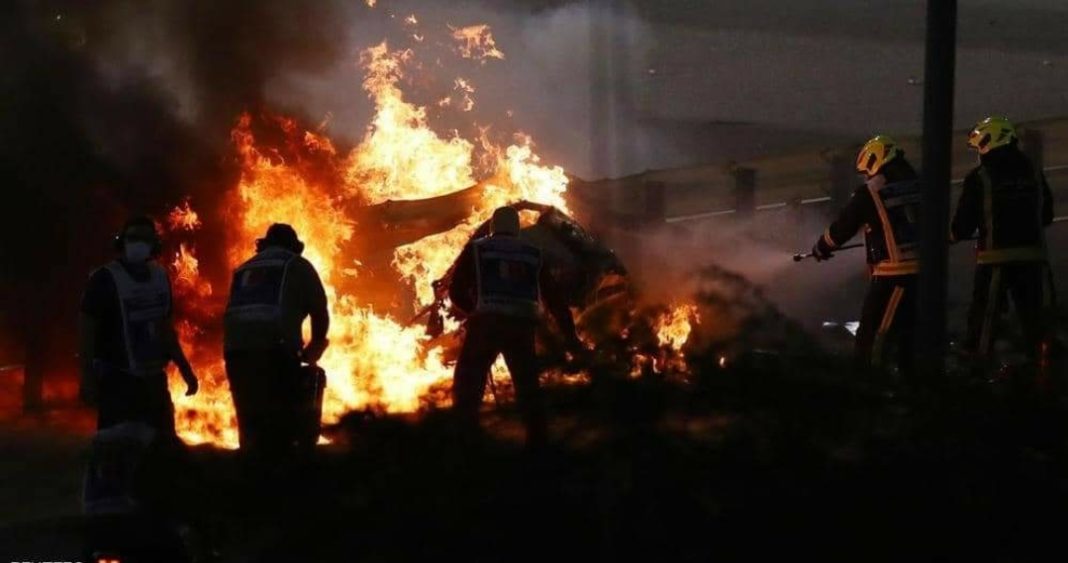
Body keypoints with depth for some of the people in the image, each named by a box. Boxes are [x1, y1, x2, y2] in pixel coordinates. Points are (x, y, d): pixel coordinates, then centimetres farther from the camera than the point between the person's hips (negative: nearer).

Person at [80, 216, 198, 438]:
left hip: (154, 378, 7)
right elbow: (87, 331, -10)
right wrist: (88, 377, -17)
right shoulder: (105, 279, -10)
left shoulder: (160, 277, 8)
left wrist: (184, 368, 16)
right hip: (117, 380, -7)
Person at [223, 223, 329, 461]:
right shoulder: (297, 266, 14)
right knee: (280, 427, -3)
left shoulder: (244, 269, 28)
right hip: (275, 350, -5)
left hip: (235, 350, 5)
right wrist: (314, 348, 30)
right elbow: (320, 312, 14)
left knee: (250, 424, 11)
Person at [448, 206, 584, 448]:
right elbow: (553, 296, 15)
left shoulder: (476, 250, 11)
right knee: (527, 386, 16)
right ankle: (538, 440, 12)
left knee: (467, 385, 5)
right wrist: (569, 333, 18)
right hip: (523, 325, 3)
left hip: (487, 323, -2)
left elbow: (457, 292, 7)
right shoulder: (533, 255, 17)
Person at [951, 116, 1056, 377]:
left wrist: (956, 235, 15)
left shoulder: (979, 178, -7)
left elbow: (964, 220, -6)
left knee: (984, 317, 3)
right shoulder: (1033, 173, 7)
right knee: (1036, 317, 9)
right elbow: (1046, 215, 16)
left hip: (995, 258, -3)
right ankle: (1044, 366, 9)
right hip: (1033, 255, 4)